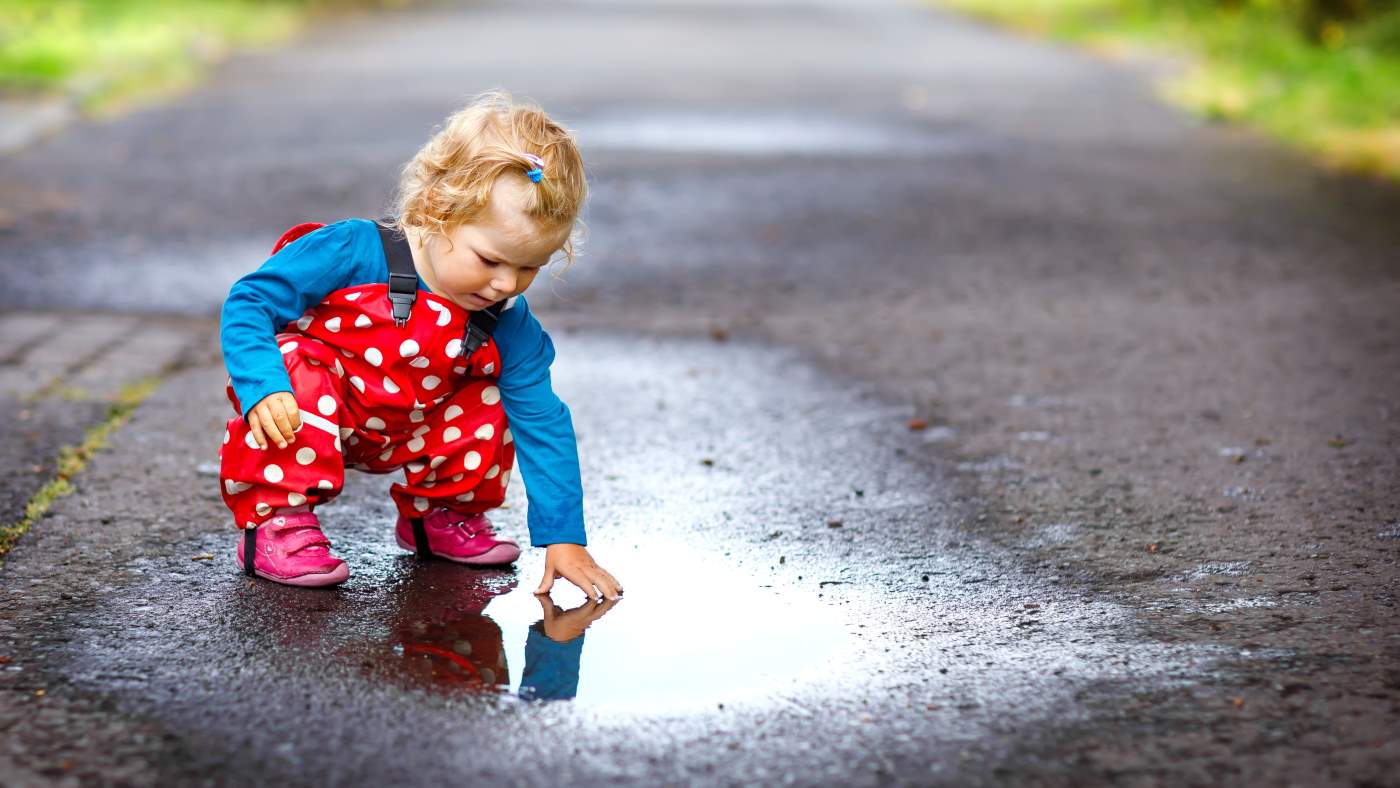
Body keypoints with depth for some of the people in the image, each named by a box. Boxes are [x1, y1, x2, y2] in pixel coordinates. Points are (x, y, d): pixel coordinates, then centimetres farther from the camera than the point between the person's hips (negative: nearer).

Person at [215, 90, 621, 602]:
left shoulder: (508, 327, -15)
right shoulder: (354, 253, -27)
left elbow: (543, 426, -11)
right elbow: (248, 303, -24)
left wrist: (563, 537, -15)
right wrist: (263, 386, -41)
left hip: (399, 437, 4)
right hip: (307, 416, -4)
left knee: (490, 408, -15)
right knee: (299, 370, -35)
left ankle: (438, 518, 11)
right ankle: (277, 520, -19)